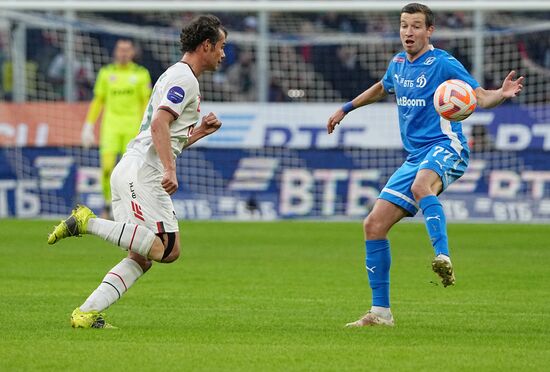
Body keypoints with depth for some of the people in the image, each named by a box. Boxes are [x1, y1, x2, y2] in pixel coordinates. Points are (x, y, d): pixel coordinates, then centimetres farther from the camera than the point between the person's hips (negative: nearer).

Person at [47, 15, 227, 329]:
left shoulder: (178, 77, 27)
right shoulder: (184, 78, -5)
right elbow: (159, 125, -20)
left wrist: (201, 131, 21)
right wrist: (170, 170, -27)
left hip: (131, 172, 10)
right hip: (141, 172, -10)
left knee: (142, 256, 6)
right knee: (168, 249, -19)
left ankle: (87, 313, -2)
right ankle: (88, 222, -17)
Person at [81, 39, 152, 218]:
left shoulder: (141, 74, 4)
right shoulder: (106, 73, 8)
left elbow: (145, 103, 4)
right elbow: (98, 101, 12)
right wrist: (88, 126, 6)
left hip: (133, 127, -1)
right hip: (111, 127, 1)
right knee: (107, 167, -13)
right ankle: (107, 205, 3)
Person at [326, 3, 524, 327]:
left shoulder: (443, 63, -6)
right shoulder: (398, 63, 14)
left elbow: (481, 97, -14)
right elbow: (381, 88, 37)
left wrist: (502, 94, -34)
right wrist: (346, 109, 43)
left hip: (445, 146, -7)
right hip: (415, 157, 7)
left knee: (421, 186, -42)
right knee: (374, 225, 0)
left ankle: (444, 258, -58)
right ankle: (380, 312, 7)